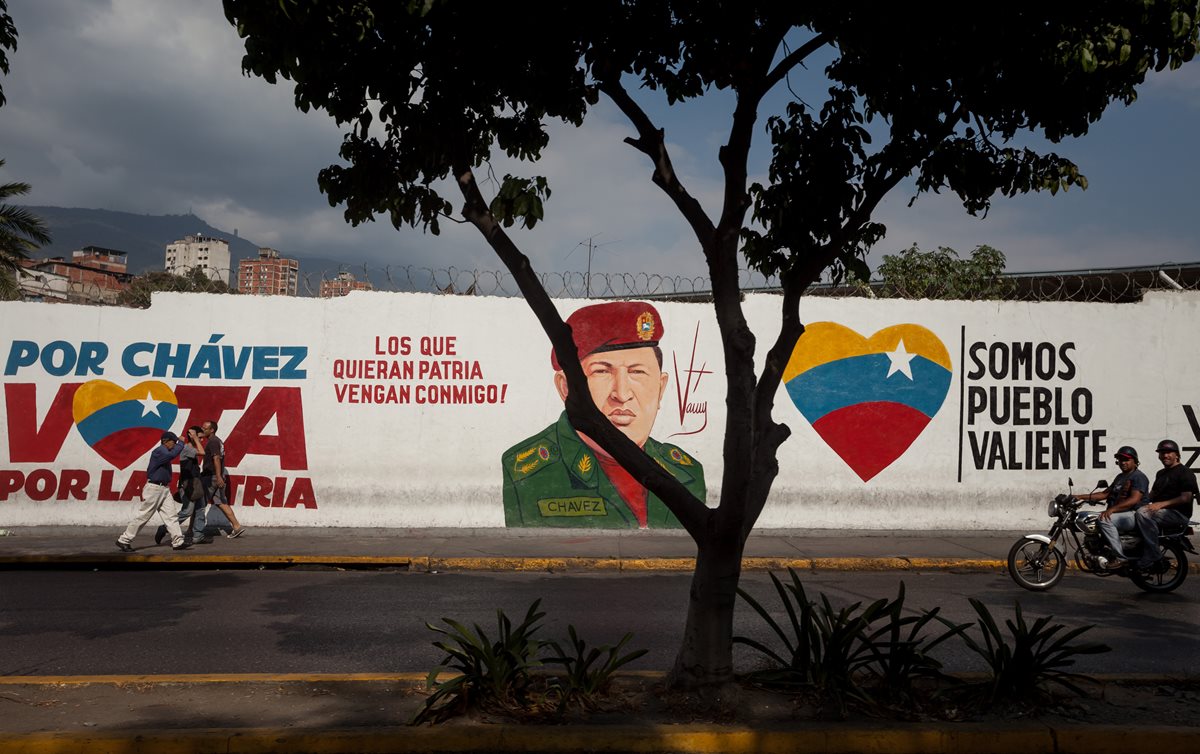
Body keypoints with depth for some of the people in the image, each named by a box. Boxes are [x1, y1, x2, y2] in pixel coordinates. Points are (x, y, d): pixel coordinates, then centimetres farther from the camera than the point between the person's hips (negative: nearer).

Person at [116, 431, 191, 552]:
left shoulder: (164, 452, 16)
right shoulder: (159, 451, -16)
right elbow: (173, 454, -27)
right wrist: (181, 442, -17)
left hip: (164, 488, 9)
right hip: (154, 488, -9)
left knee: (172, 515, 2)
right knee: (143, 515, -3)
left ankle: (178, 542, -1)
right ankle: (123, 540, 7)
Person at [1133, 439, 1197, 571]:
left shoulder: (1185, 473, -4)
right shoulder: (1160, 473, 25)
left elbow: (1186, 498, -15)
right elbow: (1152, 494, 27)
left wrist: (1161, 504, -24)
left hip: (1179, 513, -9)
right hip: (1161, 511, 9)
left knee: (1143, 513, -33)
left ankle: (1152, 558, -33)